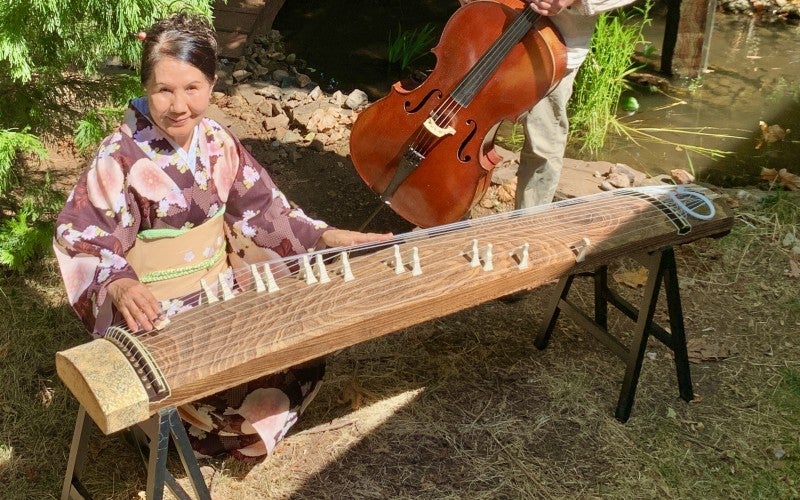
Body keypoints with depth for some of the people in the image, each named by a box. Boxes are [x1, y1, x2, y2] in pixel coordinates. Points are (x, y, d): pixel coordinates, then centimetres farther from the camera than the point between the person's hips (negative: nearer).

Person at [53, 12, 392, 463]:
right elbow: (79, 237, -20)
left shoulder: (216, 141, -2)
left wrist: (327, 237, -2)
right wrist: (118, 285, -41)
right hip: (156, 313, -6)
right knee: (249, 385, -19)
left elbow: (258, 205, 6)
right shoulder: (121, 157, -20)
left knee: (301, 360, 1)